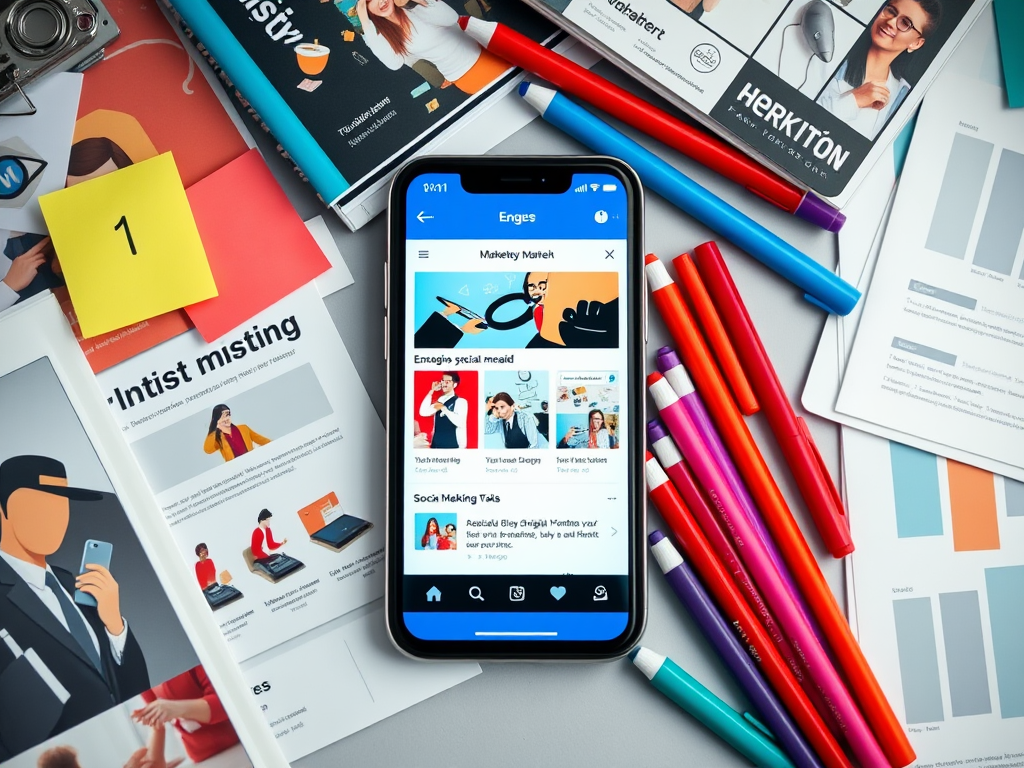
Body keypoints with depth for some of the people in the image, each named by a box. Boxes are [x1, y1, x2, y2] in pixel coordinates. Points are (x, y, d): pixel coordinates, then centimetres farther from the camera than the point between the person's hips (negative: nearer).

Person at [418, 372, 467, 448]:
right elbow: (423, 412, 0)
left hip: (452, 445, -6)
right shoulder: (439, 401, 15)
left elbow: (460, 422, -21)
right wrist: (431, 391, 0)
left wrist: (444, 408, -19)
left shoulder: (460, 402, -6)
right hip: (436, 444, 6)